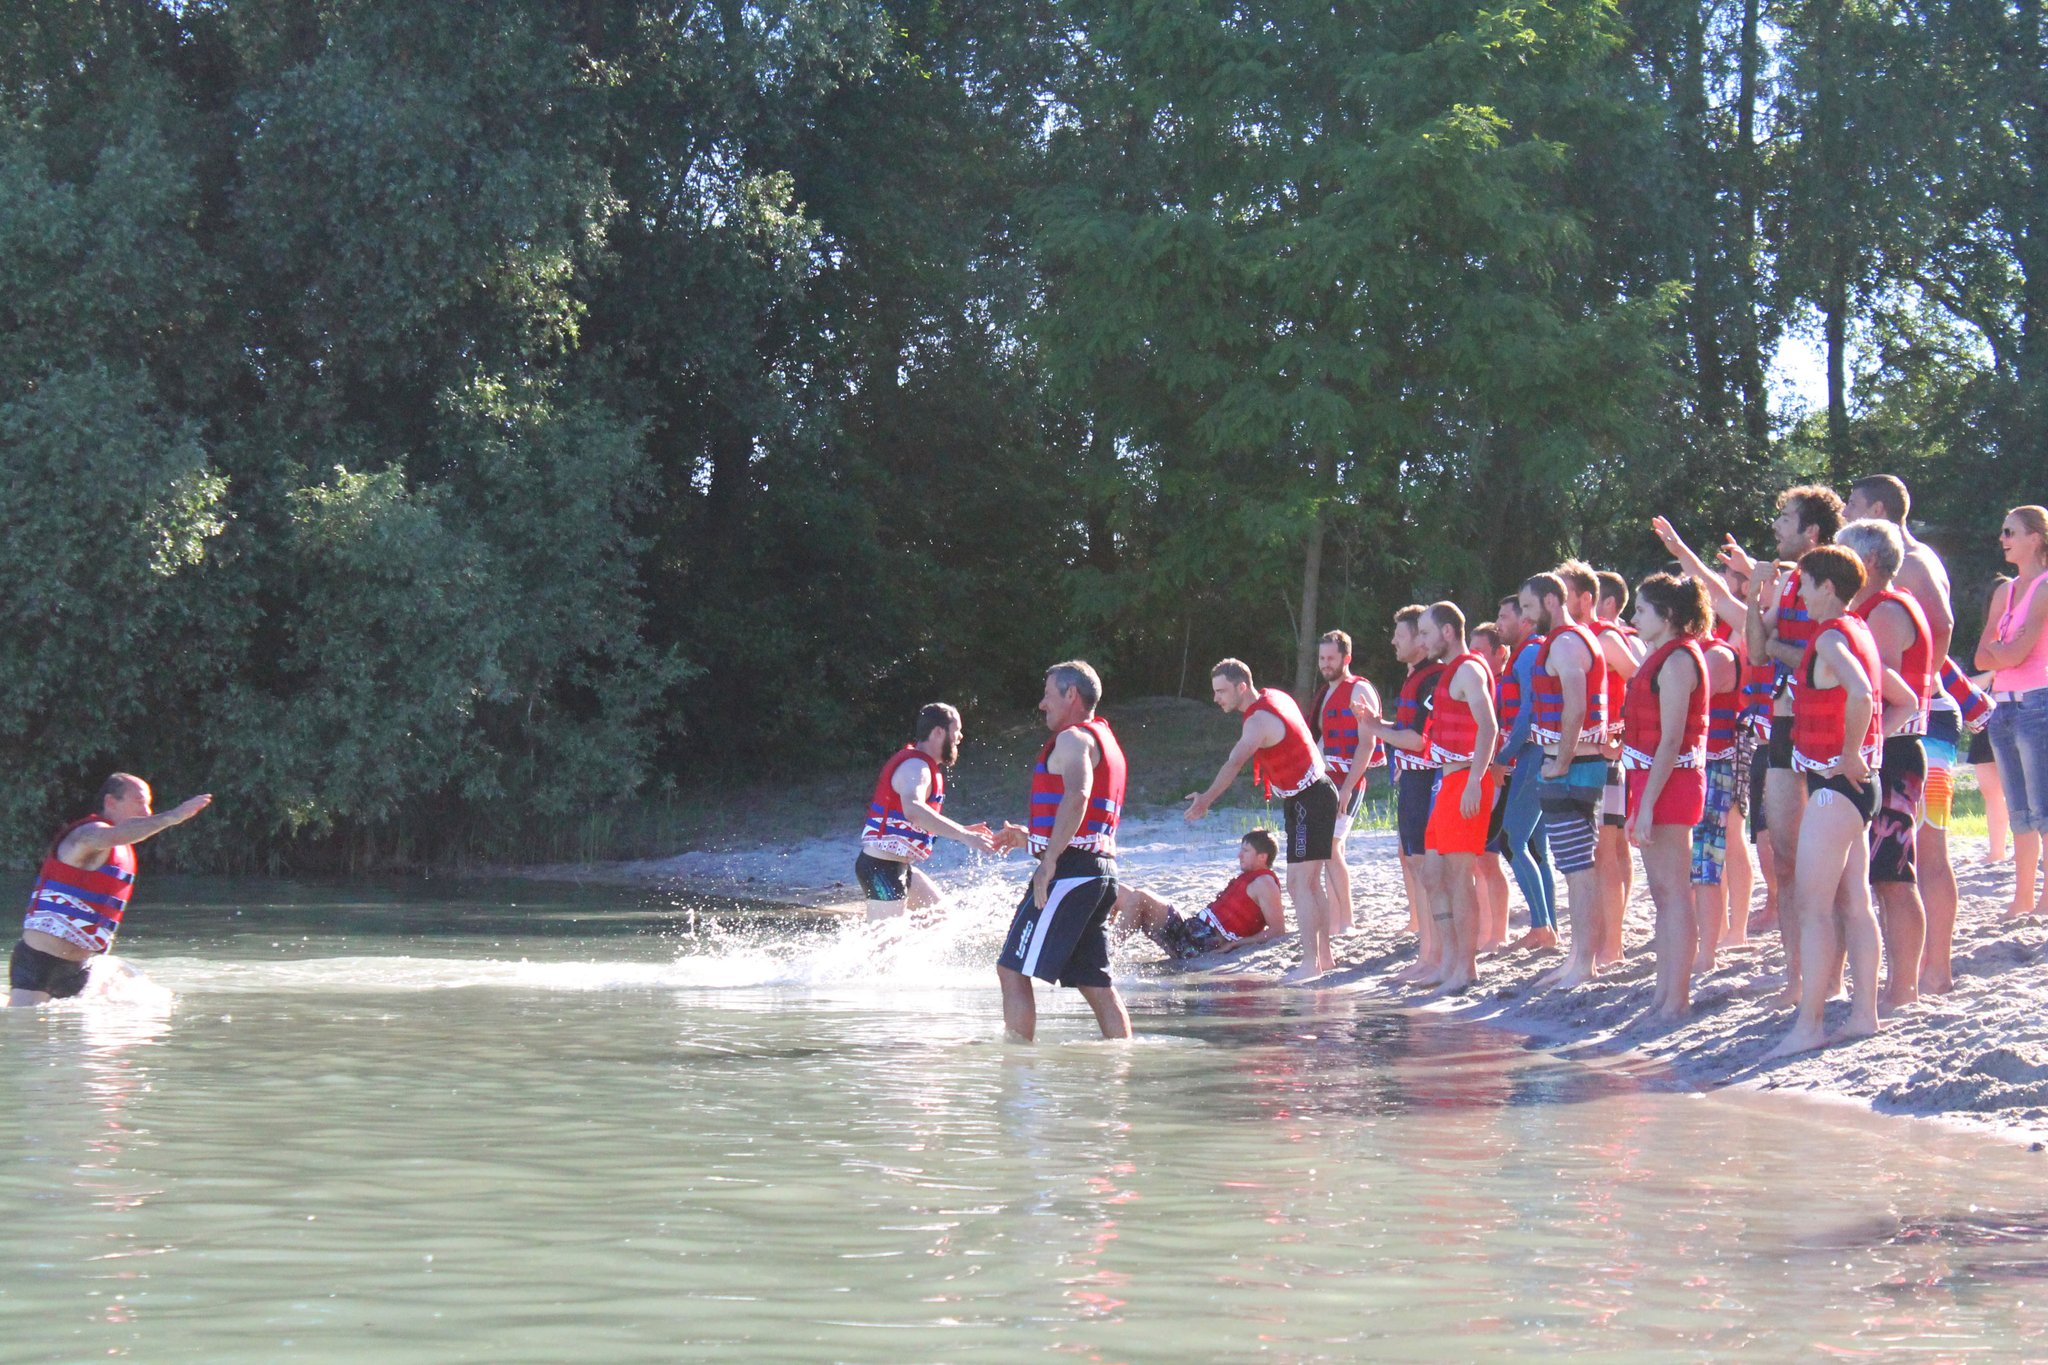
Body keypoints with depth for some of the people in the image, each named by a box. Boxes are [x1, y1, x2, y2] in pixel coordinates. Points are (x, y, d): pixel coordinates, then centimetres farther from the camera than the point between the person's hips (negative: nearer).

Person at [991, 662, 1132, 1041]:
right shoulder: (1106, 741, 25)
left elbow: (1077, 796, -24)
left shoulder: (1072, 738, -6)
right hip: (1100, 870, 10)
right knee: (1096, 982, 9)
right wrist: (1028, 836, 25)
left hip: (1069, 871, -10)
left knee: (1013, 970, -8)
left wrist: (1049, 860, -26)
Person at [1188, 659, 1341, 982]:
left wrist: (1206, 799, -42)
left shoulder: (1260, 721, -22)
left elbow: (1234, 764, -34)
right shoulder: (1273, 697, 7)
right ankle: (1324, 957, 20)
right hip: (1318, 791, 11)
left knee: (1299, 883, -12)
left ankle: (1311, 963, -14)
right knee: (1311, 882, 15)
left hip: (1308, 801, -11)